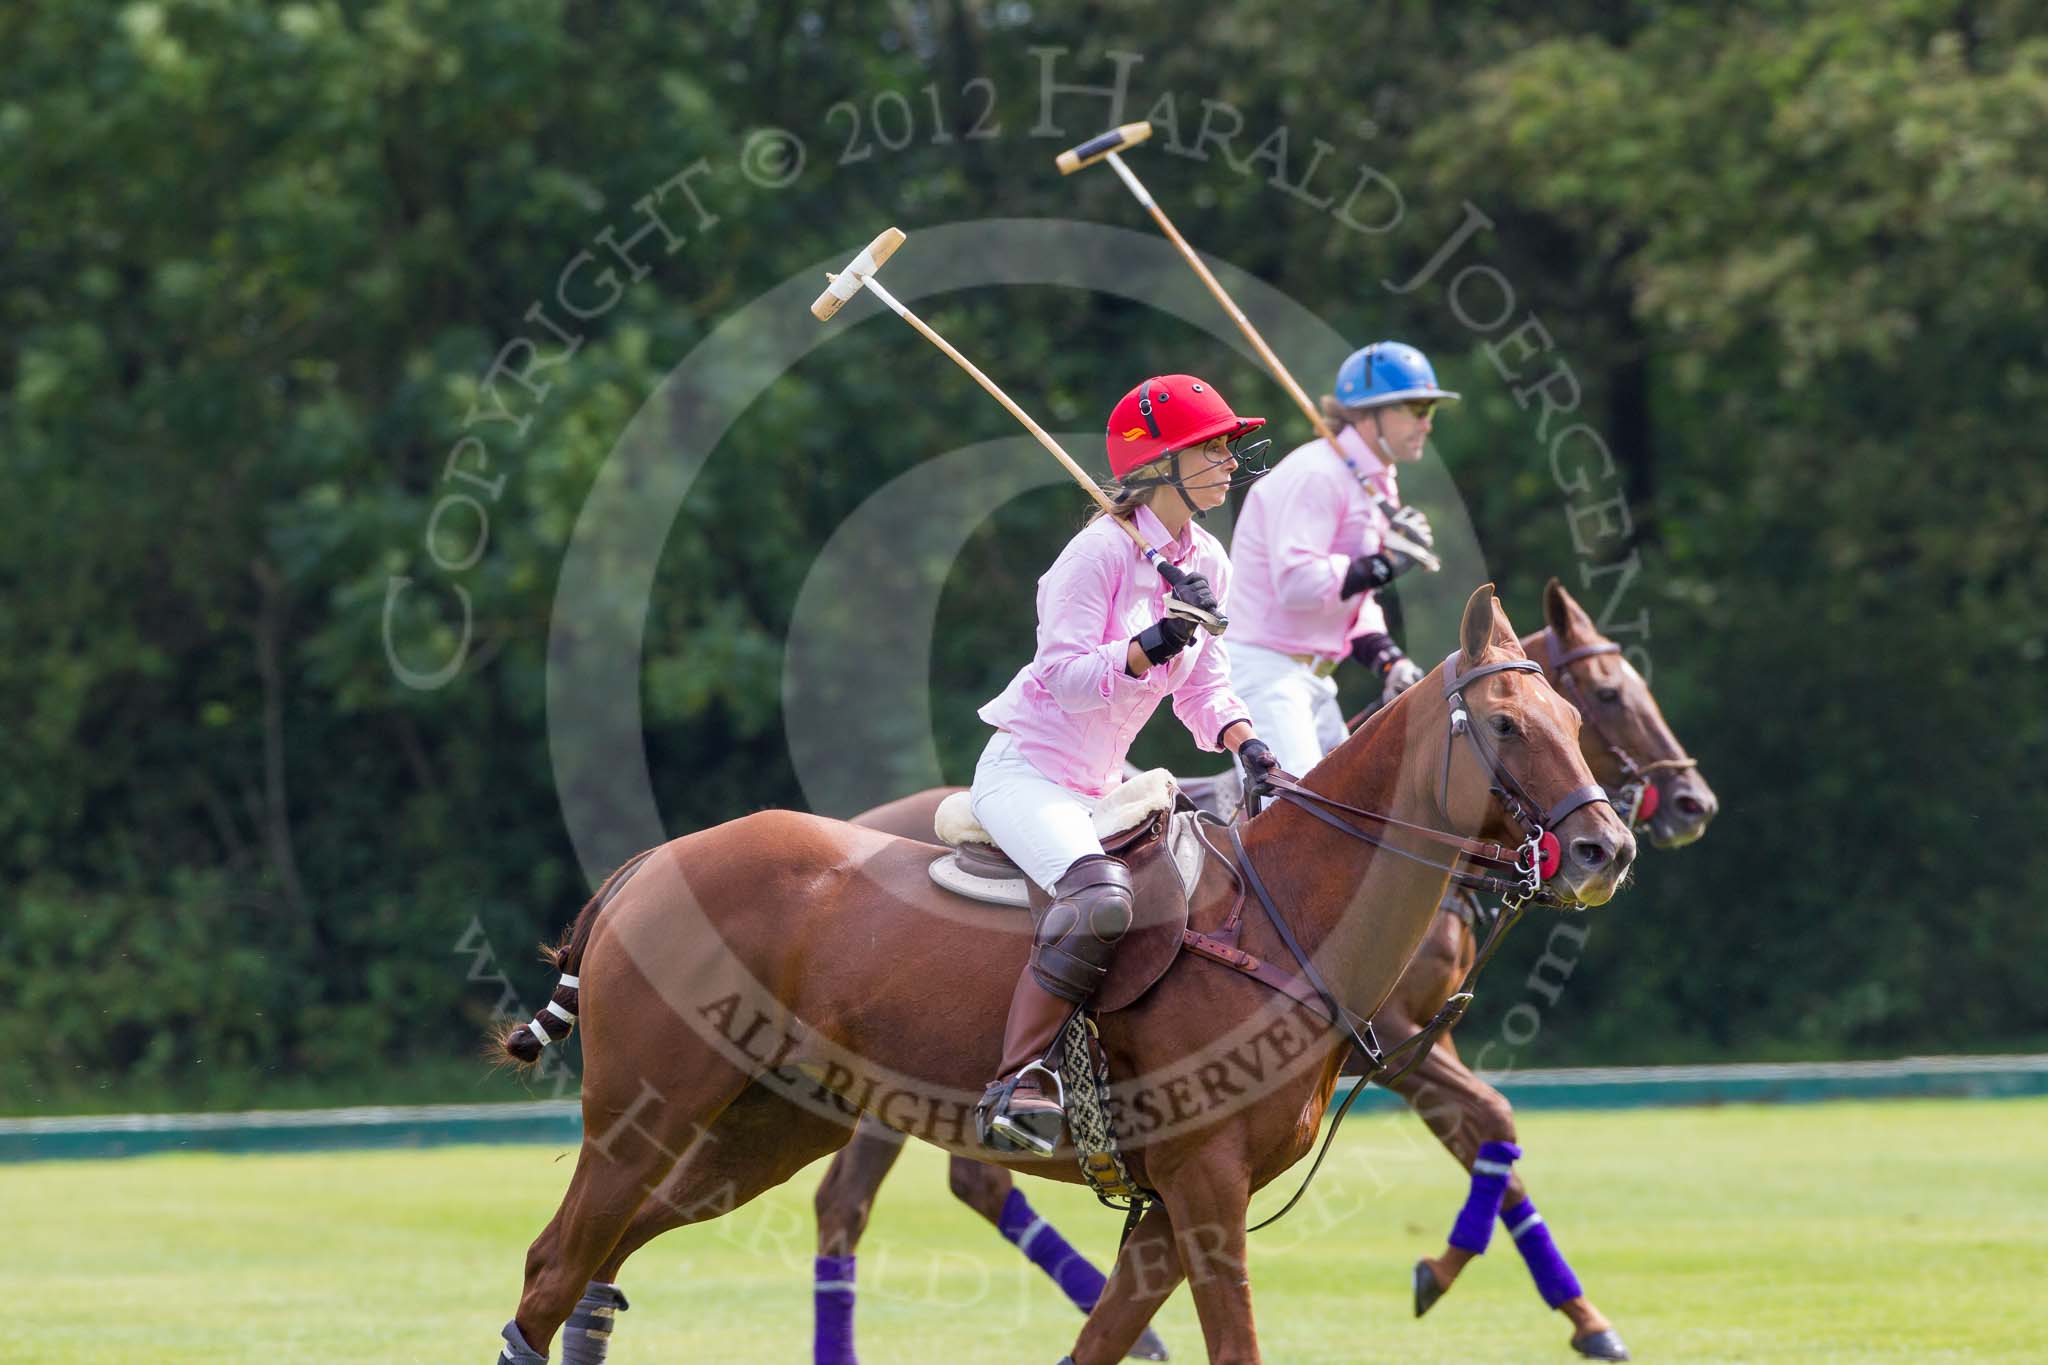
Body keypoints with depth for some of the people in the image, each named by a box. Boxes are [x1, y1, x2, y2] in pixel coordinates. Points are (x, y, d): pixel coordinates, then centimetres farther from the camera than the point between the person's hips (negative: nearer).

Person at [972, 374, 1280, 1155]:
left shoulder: (1207, 562, 9)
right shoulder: (1102, 551, -14)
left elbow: (1202, 688, 14)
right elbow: (1064, 677, -19)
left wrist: (1247, 747, -4)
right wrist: (1153, 645, -32)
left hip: (1102, 785, 9)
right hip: (1027, 769, -9)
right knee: (1098, 894, -33)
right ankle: (1020, 1083, -34)